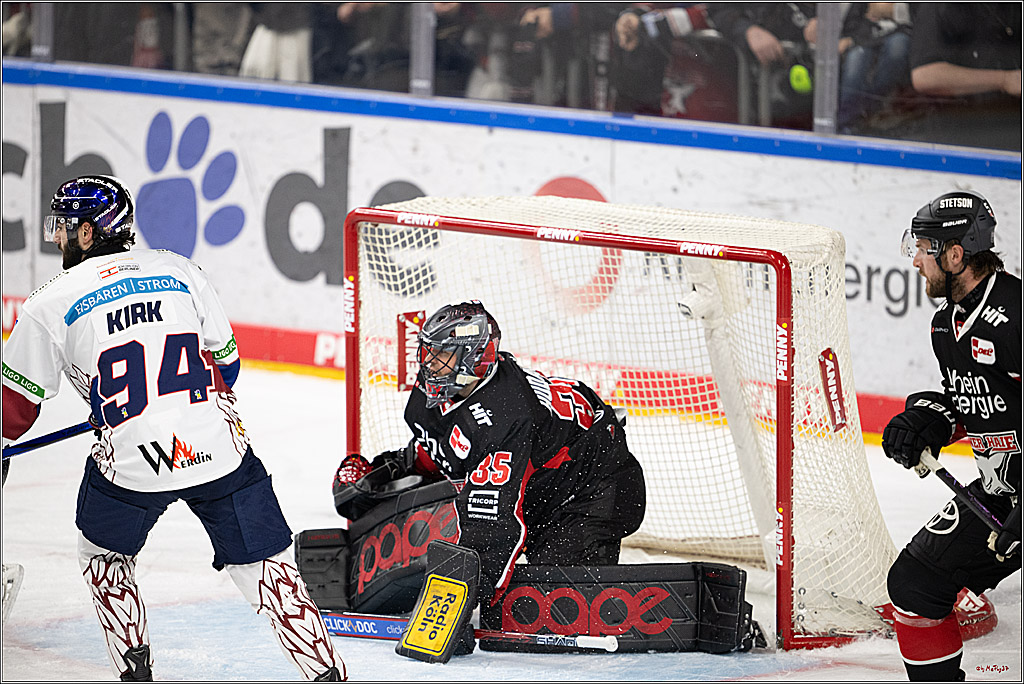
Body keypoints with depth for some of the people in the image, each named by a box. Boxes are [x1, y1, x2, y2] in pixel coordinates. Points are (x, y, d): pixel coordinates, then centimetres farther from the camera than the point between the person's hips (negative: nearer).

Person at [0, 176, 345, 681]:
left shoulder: (52, 303, 2)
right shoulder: (178, 270, 12)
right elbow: (225, 364, 19)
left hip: (128, 466, -2)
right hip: (220, 450, 2)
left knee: (104, 552, 25)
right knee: (264, 565, 9)